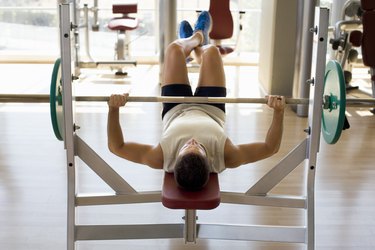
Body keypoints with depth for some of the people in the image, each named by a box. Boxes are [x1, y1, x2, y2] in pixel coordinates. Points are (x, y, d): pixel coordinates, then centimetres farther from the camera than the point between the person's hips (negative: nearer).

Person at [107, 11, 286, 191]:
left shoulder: (162, 157, -45)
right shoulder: (224, 156, -45)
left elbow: (116, 146, -36)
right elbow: (270, 147, -36)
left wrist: (113, 109, -45)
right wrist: (278, 112, -48)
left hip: (176, 111, 0)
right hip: (212, 112, 0)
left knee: (174, 48, 5)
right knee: (211, 51, 7)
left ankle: (193, 39, 49)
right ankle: (198, 38, 51)